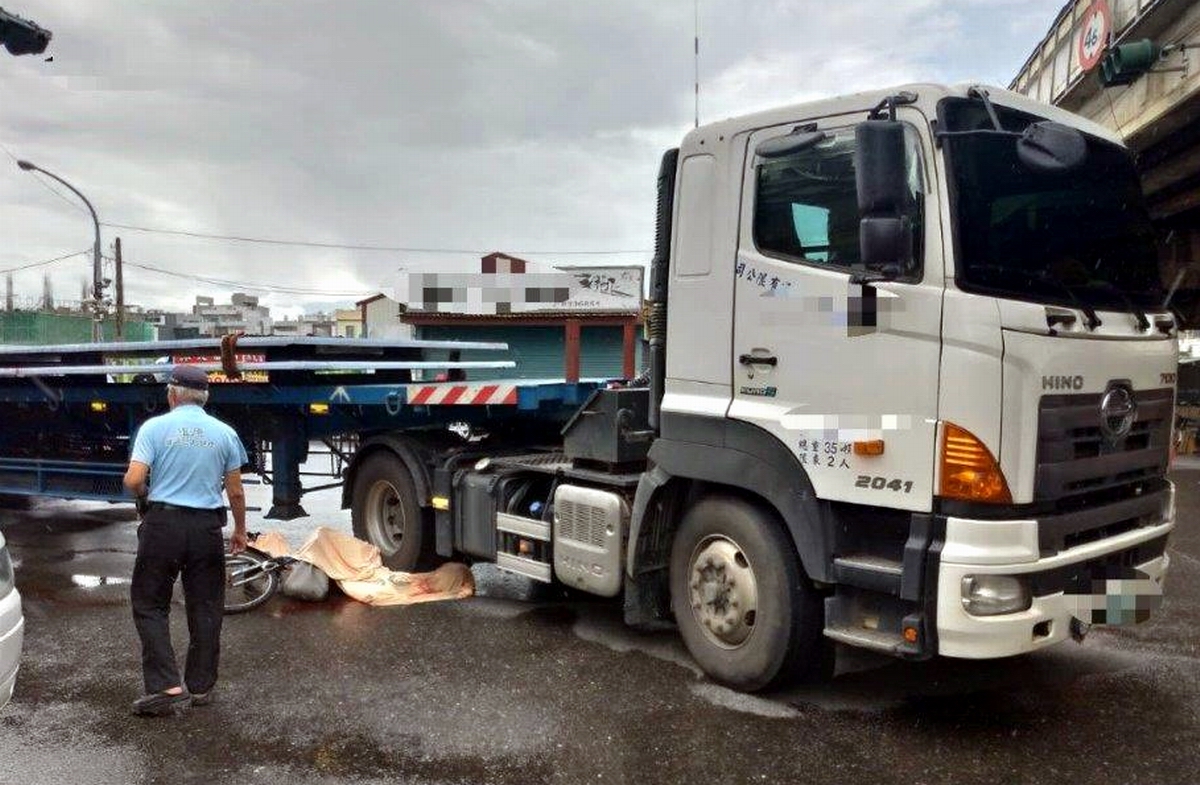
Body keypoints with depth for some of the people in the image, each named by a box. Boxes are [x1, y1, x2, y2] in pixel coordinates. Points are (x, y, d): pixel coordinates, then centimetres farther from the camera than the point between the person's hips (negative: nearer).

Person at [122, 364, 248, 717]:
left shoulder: (155, 427, -4)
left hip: (163, 524, -2)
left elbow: (133, 480, -13)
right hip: (207, 527, 2)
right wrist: (240, 531, 19)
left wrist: (146, 496, 10)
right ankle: (200, 686, 20)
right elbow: (236, 492, 6)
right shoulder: (224, 433, 3)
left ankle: (166, 685, 1)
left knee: (150, 605, 9)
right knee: (205, 609, 12)